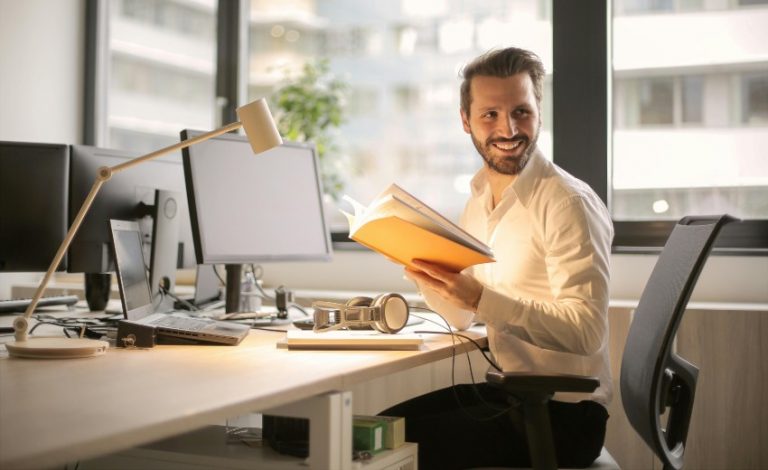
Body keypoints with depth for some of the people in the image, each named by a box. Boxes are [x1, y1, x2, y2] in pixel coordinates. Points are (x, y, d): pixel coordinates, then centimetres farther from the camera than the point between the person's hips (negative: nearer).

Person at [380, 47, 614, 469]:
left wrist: (481, 297, -31)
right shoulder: (479, 201, 8)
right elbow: (461, 318, 12)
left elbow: (588, 332, -24)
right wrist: (420, 266, -6)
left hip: (564, 411, -7)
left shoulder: (568, 203, -17)